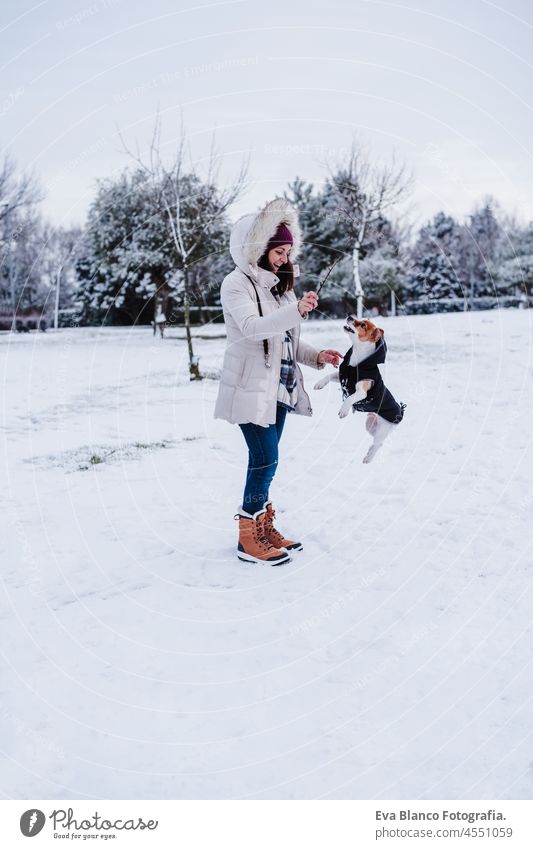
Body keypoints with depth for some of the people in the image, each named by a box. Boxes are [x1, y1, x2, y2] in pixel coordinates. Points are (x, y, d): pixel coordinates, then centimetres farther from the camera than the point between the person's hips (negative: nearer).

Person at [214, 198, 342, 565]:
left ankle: (264, 528, 23)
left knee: (266, 461, 12)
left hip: (279, 386, 8)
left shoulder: (280, 285, 15)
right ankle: (248, 540, 3)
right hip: (250, 387, -7)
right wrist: (297, 310, -37)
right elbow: (253, 327, -26)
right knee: (265, 460, -9)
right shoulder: (237, 284, -9)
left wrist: (316, 356, 3)